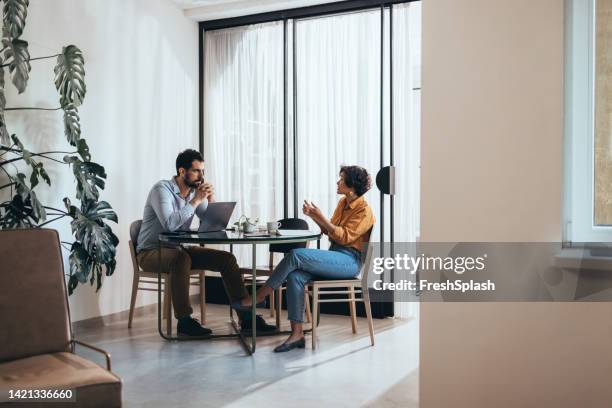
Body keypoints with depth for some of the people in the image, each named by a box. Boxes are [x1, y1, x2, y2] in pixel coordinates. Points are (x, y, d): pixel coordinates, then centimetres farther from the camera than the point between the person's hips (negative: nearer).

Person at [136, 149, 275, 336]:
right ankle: (184, 321, -29)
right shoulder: (162, 189, -16)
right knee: (181, 258, -40)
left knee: (227, 258, -9)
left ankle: (246, 318, -7)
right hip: (151, 252, -7)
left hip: (179, 249, 7)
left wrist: (211, 199, -12)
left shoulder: (194, 191, 5)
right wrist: (196, 200, -26)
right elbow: (170, 224, -32)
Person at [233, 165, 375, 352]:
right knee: (295, 276, -22)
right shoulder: (343, 203, 17)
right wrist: (314, 216, 7)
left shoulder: (364, 211, -7)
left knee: (296, 254, -28)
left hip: (349, 260, -8)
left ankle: (258, 297, -16)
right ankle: (297, 334, -23)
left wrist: (320, 217, -18)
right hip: (334, 256, 8)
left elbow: (344, 237, -15)